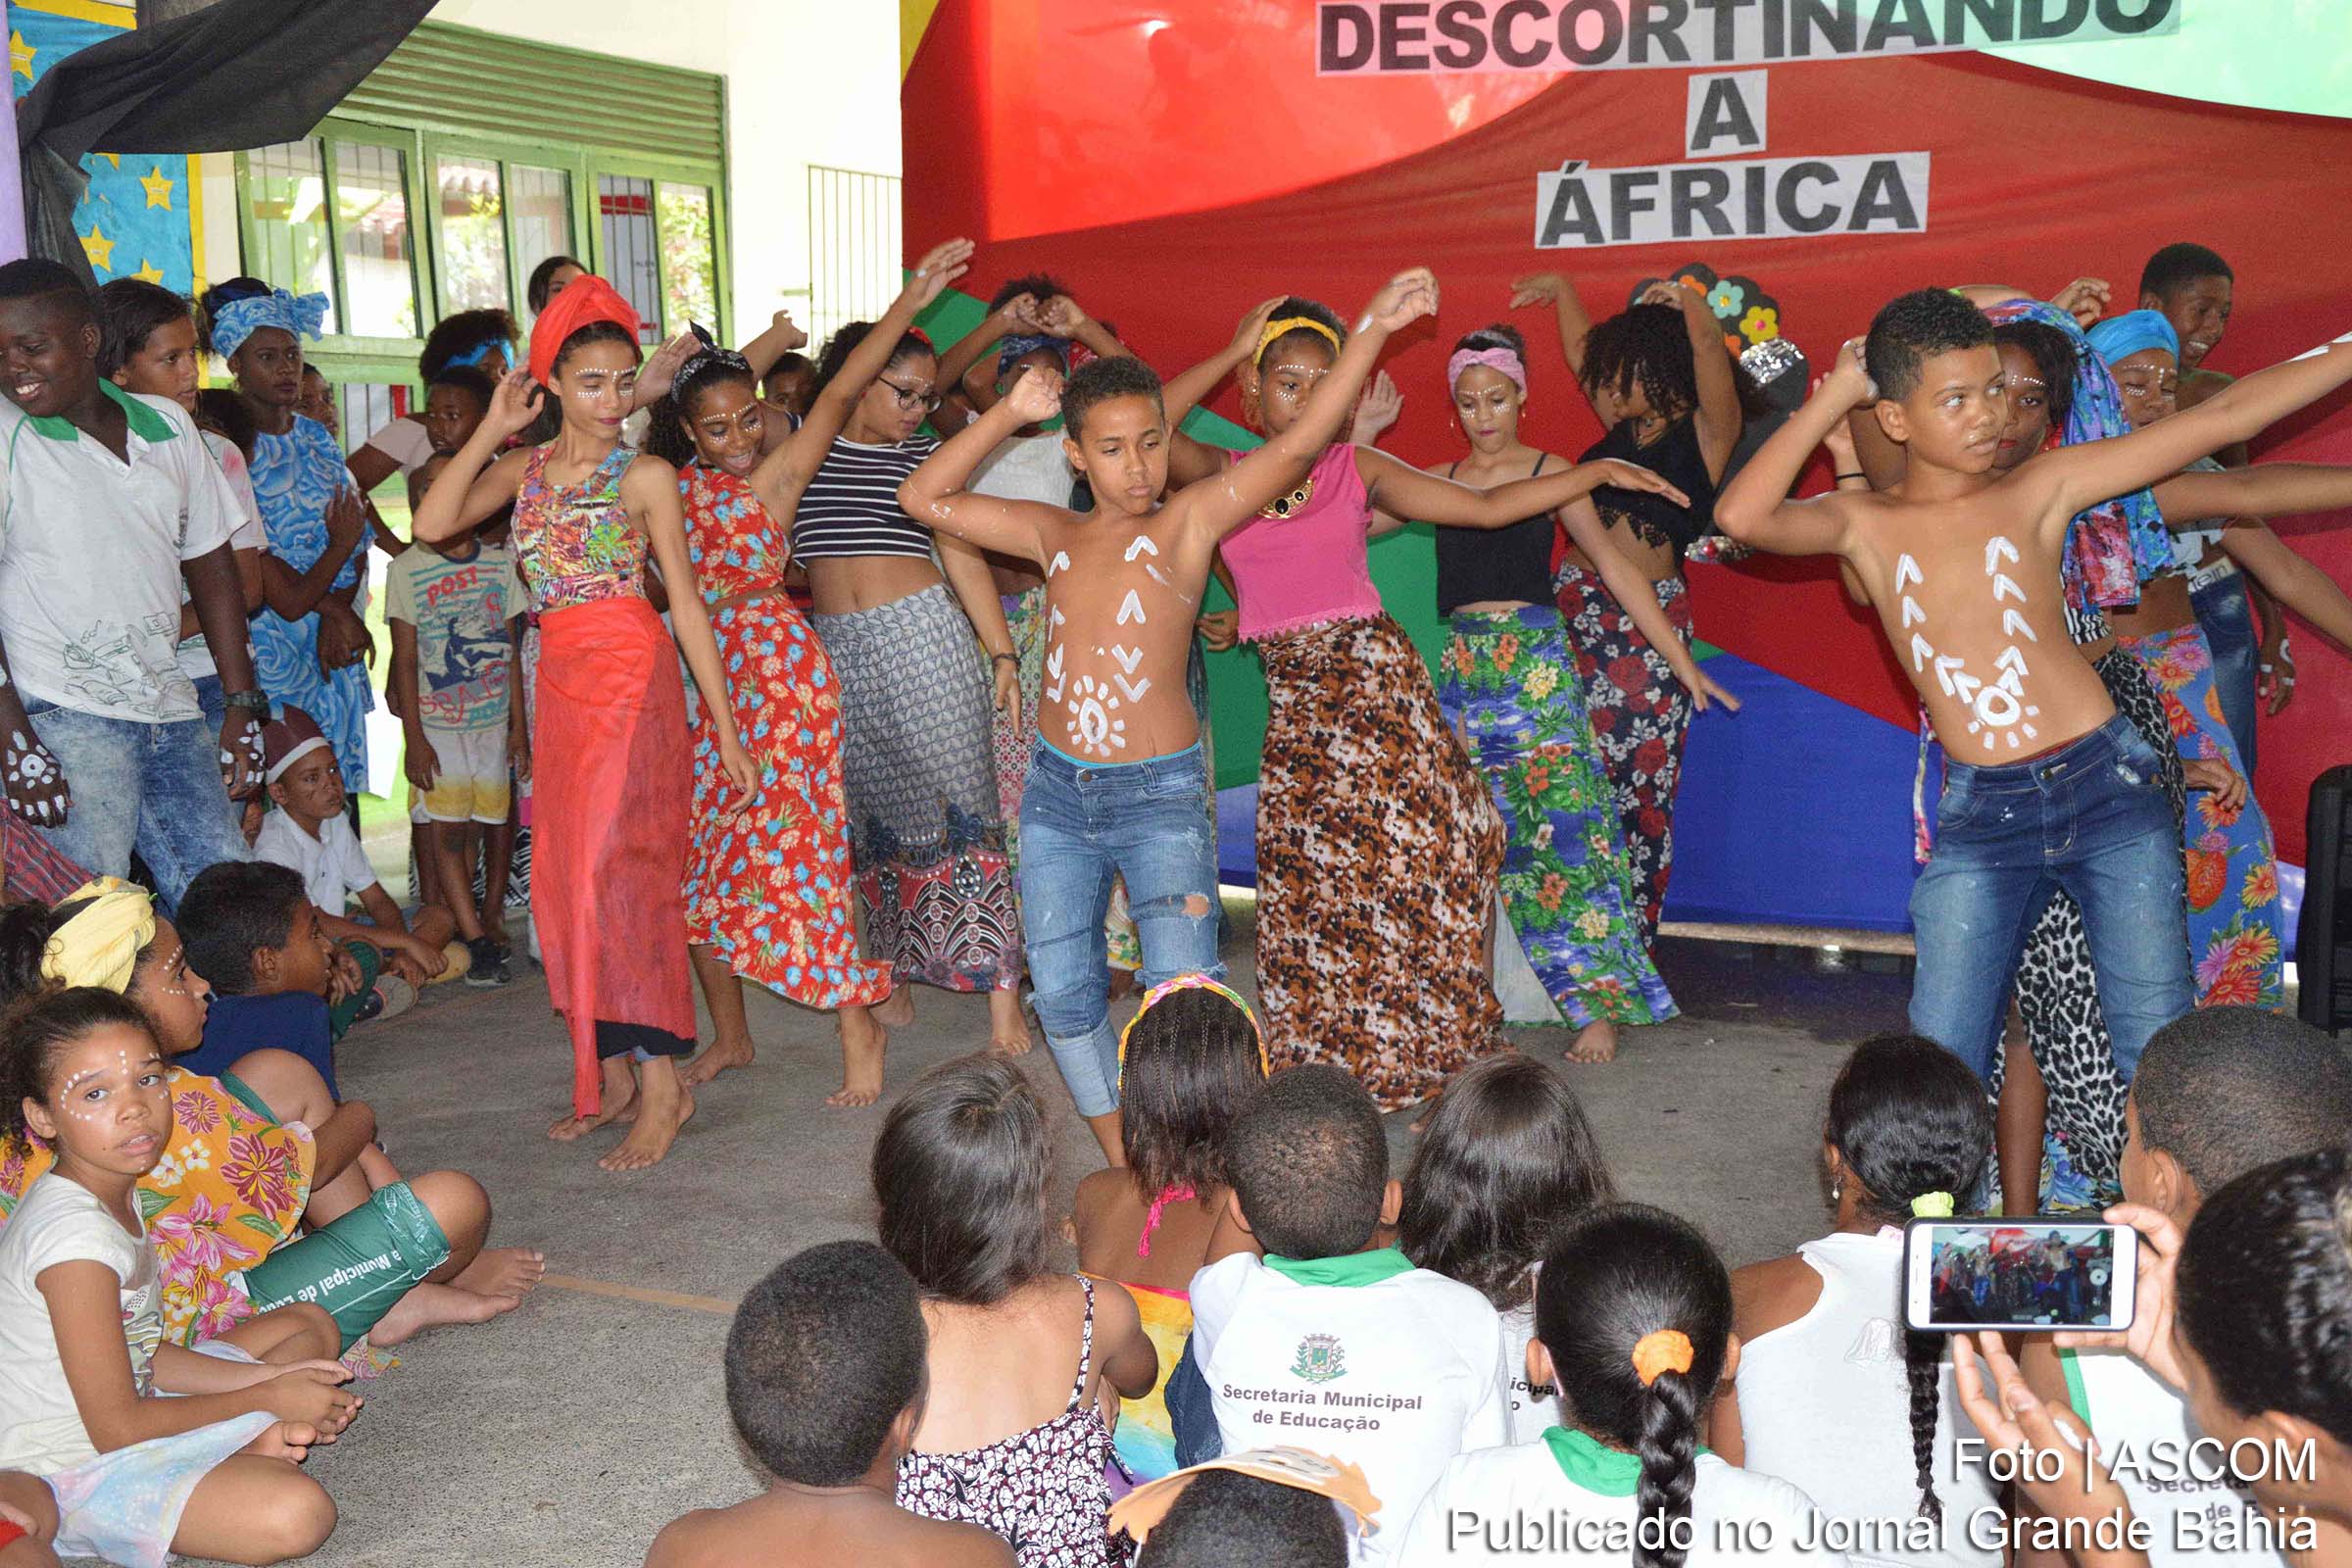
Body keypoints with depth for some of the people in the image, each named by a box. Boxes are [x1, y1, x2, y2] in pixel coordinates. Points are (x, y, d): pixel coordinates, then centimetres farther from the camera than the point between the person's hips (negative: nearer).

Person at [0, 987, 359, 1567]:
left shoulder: (114, 1195, 4)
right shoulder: (76, 1237, -26)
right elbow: (115, 1427, -23)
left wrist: (267, 1379, -2)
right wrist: (267, 1398, -13)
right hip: (72, 1467, -10)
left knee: (308, 1324, 19)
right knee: (296, 1513, -32)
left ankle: (256, 1446, -2)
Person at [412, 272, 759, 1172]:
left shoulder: (645, 476, 0)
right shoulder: (522, 471, 12)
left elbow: (687, 604, 0)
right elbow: (433, 524, -3)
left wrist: (726, 729, -2)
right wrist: (491, 431, 0)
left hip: (633, 680, -5)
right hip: (558, 683, 5)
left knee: (614, 869, -12)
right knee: (565, 878, 5)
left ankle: (662, 1082, -8)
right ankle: (608, 1076, 14)